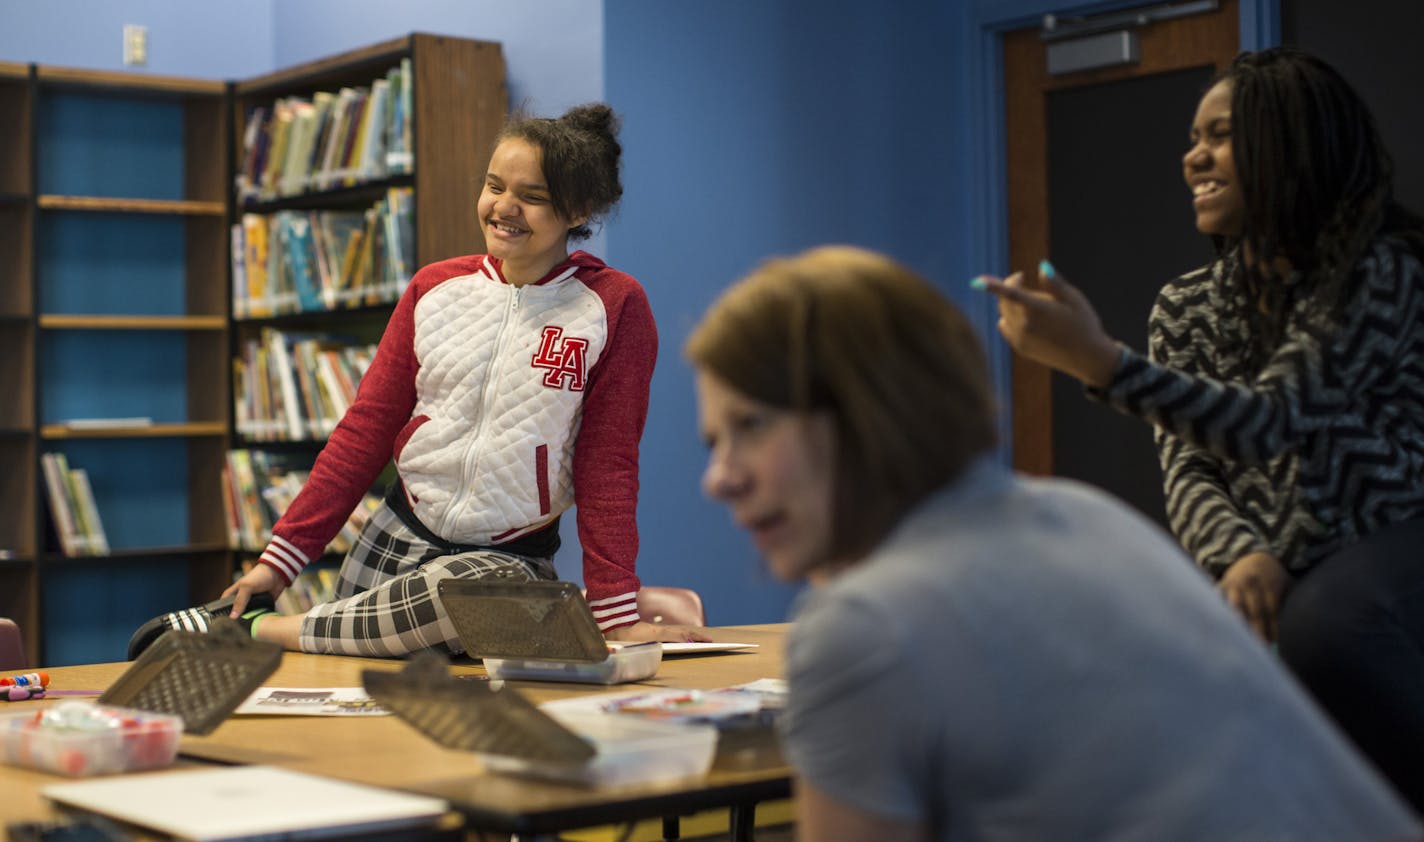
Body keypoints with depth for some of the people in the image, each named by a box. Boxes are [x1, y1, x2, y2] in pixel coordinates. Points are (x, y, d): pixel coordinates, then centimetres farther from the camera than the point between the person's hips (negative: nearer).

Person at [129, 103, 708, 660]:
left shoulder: (615, 307, -5)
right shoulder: (435, 288, 5)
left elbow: (607, 466, -6)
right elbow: (366, 428, 6)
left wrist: (617, 613, -12)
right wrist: (281, 557, 2)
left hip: (510, 556, -3)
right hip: (396, 536, 4)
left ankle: (256, 627, -19)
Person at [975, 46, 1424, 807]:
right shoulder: (1185, 306, 10)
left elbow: (1268, 422, -20)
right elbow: (1185, 467, 0)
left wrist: (1099, 361, -33)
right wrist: (1239, 554, -24)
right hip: (1264, 571, 5)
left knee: (1323, 627, -37)